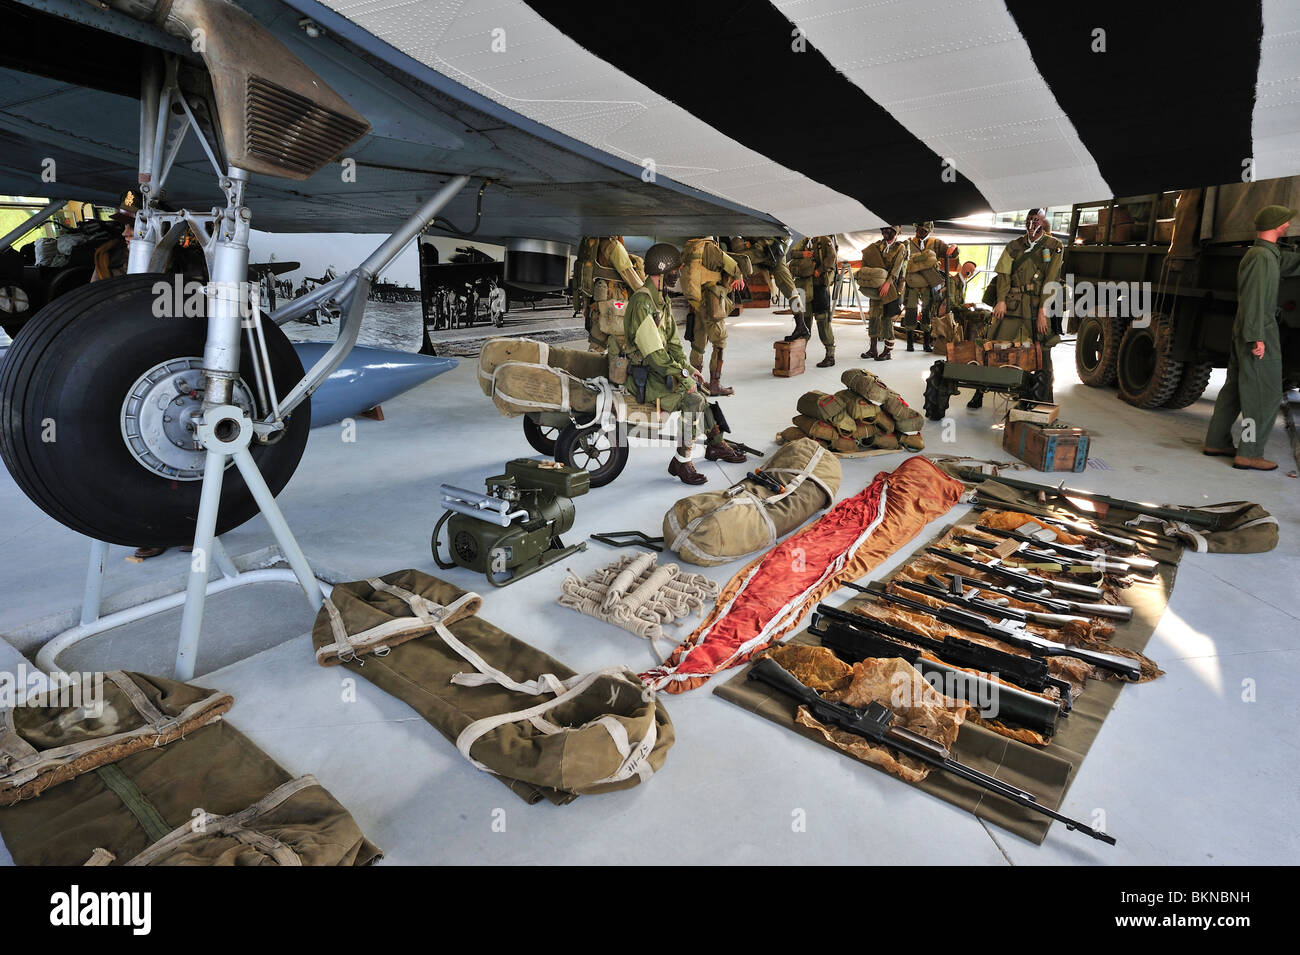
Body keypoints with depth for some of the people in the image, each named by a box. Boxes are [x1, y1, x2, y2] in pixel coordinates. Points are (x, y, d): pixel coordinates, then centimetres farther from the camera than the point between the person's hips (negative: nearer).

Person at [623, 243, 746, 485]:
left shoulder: (662, 299, 13)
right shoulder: (642, 302, -20)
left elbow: (671, 341, 19)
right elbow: (653, 352, -25)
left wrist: (687, 367, 7)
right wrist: (682, 375, -22)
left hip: (660, 368, 10)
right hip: (644, 376, -10)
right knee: (693, 399, -23)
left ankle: (715, 444, 24)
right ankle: (680, 462, -14)